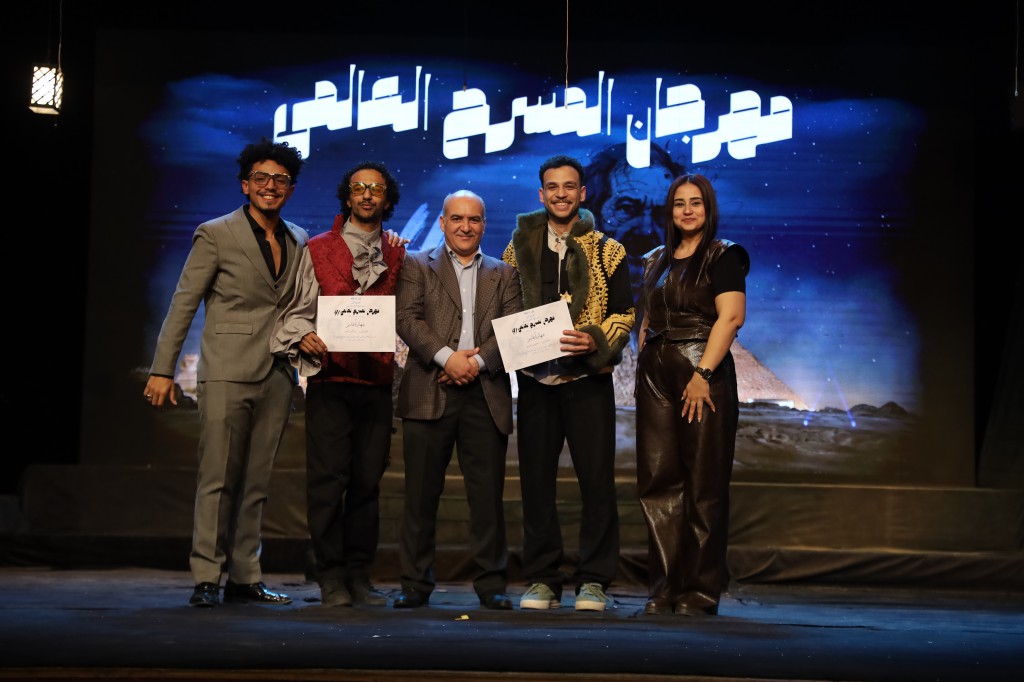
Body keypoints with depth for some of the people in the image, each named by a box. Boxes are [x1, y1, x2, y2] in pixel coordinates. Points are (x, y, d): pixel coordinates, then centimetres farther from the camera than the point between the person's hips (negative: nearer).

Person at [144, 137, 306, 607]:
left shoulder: (298, 241, 14)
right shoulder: (216, 234, 1)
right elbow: (183, 305, -1)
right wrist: (162, 370, -6)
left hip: (276, 377, 5)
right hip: (227, 373, -4)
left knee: (256, 483, 7)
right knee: (217, 479, -6)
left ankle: (245, 577, 12)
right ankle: (206, 578, -1)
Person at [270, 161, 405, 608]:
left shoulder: (397, 257, 15)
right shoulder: (318, 250, 10)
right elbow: (297, 312, 9)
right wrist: (303, 338, -11)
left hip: (377, 382, 2)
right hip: (329, 379, -2)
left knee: (368, 479, 3)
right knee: (328, 478, -6)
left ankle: (358, 574, 11)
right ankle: (331, 578, 0)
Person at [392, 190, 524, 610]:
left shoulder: (503, 274, 17)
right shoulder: (417, 266, 12)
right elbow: (406, 318, -2)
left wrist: (478, 361, -11)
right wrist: (447, 356, -14)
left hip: (486, 395, 1)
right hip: (429, 393, -1)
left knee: (488, 495, 1)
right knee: (421, 494, 1)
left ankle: (491, 584, 8)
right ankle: (416, 584, 9)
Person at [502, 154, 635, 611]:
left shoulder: (606, 252, 6)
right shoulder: (519, 248, 11)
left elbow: (624, 313, 4)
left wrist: (594, 341, -13)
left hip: (587, 378, -2)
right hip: (535, 379, 2)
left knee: (597, 479, -4)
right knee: (536, 479, 3)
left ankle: (593, 580, 5)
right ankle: (541, 579, 11)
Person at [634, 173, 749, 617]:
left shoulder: (723, 256, -1)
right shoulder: (656, 261, 19)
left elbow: (731, 316, -13)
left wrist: (703, 373, -20)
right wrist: (643, 357, 10)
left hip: (703, 373, -6)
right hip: (656, 376, 6)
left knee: (704, 484, -4)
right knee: (658, 480, 3)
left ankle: (701, 591, 1)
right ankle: (664, 588, 8)